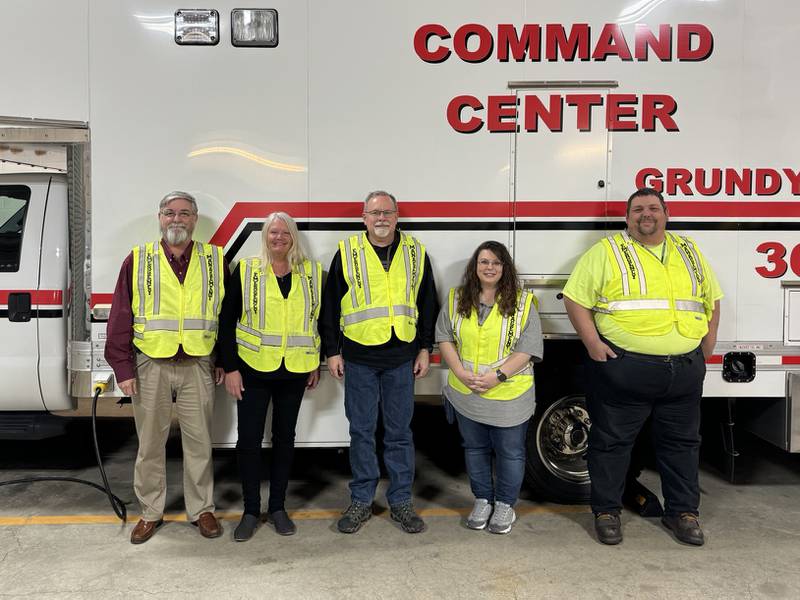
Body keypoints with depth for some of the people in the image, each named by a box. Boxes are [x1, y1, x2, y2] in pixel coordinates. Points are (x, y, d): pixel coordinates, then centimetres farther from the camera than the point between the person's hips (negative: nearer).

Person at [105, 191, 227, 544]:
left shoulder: (215, 261, 5)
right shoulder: (138, 260, 3)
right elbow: (120, 317, 2)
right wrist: (123, 367, -3)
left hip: (197, 366, 0)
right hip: (150, 366, 0)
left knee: (199, 442, 8)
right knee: (150, 443, 10)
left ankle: (201, 509, 23)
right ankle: (150, 512, 25)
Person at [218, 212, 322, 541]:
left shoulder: (311, 273, 4)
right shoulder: (245, 271, -3)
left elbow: (318, 318, 11)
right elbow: (227, 321, -3)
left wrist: (316, 363, 10)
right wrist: (230, 368, -7)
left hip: (294, 371, 2)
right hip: (253, 370, -2)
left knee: (284, 437, 11)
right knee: (249, 440, 2)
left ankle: (278, 507, 25)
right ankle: (250, 511, 18)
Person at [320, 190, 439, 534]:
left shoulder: (416, 253, 7)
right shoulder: (347, 253, 2)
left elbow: (427, 304, 11)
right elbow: (330, 305, 3)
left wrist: (425, 348, 7)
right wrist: (332, 351, 0)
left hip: (401, 358, 1)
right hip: (358, 357, -1)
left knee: (400, 432, 8)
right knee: (361, 431, 8)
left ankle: (401, 501, 21)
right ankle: (361, 501, 22)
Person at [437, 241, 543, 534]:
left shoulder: (522, 303, -6)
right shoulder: (456, 300, 3)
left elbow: (528, 348, -11)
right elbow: (444, 338, 3)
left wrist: (498, 376, -20)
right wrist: (460, 372, -12)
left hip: (509, 397, -2)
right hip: (466, 395, 3)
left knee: (510, 452, 9)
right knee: (475, 449, 16)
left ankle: (505, 504, 28)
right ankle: (482, 500, 33)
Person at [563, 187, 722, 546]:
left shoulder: (690, 253, 14)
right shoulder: (606, 252, -1)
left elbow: (712, 301, 22)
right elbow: (576, 299, -4)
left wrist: (707, 347, 12)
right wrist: (592, 343, -13)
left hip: (685, 369, 4)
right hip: (623, 367, -4)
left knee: (682, 442, 14)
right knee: (612, 441, 4)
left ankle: (682, 511, 30)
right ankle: (606, 511, 20)